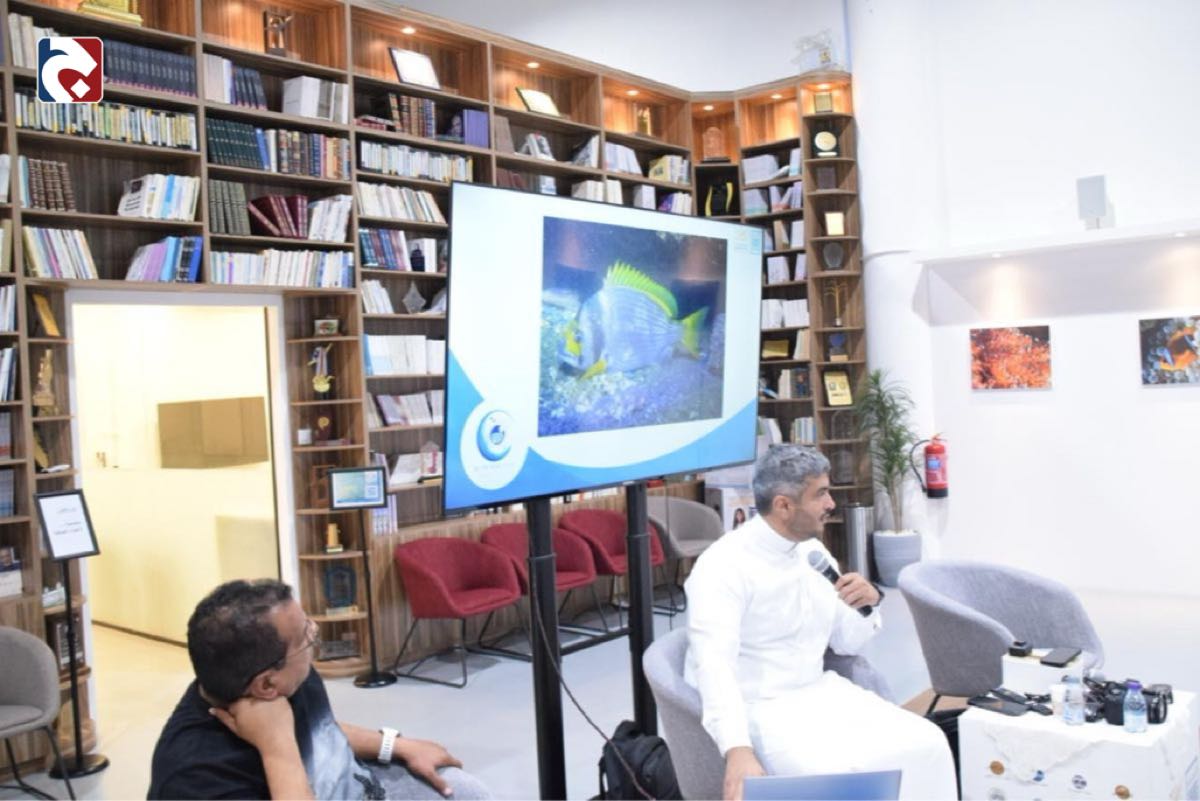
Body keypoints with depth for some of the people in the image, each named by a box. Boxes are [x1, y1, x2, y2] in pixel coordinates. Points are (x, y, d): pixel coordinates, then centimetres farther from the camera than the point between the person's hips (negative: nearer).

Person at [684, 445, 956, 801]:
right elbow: (715, 664, -31)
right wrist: (738, 750, -45)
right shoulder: (724, 565, -18)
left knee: (925, 744, -12)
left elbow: (847, 641, 14)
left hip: (818, 694, 7)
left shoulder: (813, 551, 6)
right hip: (757, 707, -7)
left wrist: (870, 602, -7)